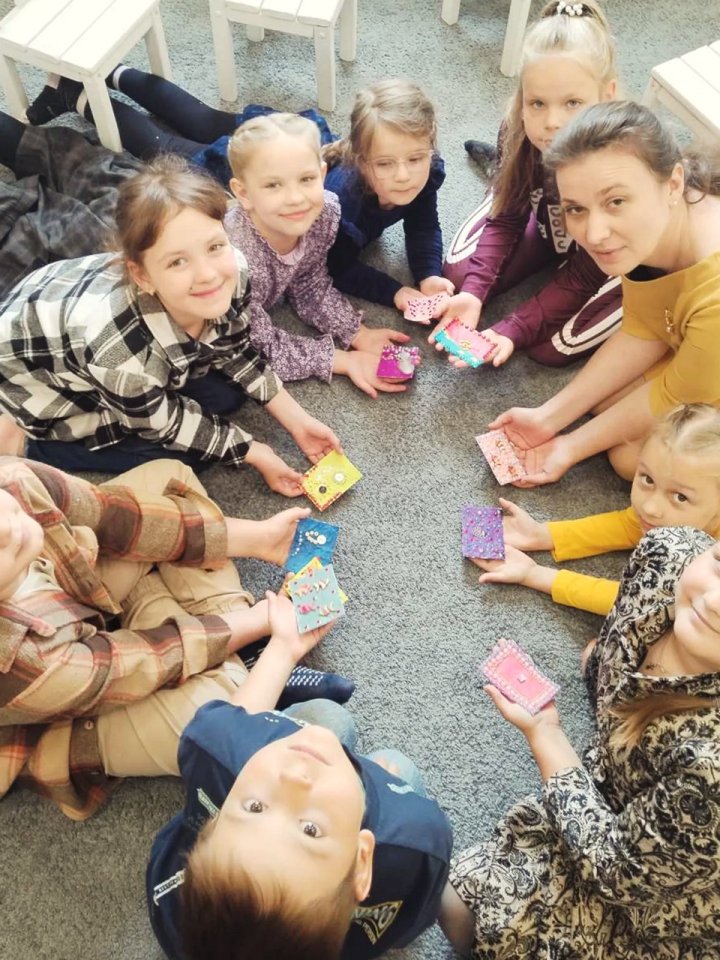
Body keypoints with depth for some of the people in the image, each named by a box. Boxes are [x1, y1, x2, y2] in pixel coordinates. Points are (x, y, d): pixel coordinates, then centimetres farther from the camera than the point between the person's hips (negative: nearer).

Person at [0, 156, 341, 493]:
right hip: (29, 364, -5)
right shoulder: (118, 343, -43)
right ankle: (28, 433, 3)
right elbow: (162, 423, -22)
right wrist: (257, 454, -17)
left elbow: (235, 351, -6)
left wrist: (296, 420, -9)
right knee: (176, 455, -10)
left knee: (226, 391, -1)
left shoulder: (232, 270, -27)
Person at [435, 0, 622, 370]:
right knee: (459, 273, -9)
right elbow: (506, 218, -15)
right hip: (549, 220, 4)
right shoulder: (519, 131, -27)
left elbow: (582, 278, -28)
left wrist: (514, 330, -36)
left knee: (551, 345, -20)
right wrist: (474, 292, -31)